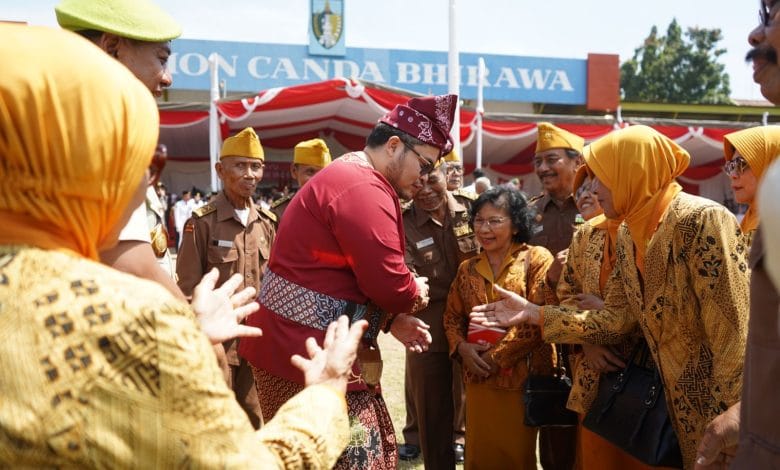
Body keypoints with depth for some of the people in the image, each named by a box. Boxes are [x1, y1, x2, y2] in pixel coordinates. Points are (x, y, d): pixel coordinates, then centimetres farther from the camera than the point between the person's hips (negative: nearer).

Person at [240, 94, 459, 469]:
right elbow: (387, 282, -23)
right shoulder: (364, 188, -19)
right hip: (308, 352, -11)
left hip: (313, 346, 11)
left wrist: (392, 320, 9)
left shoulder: (350, 179, 16)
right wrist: (416, 295, -1)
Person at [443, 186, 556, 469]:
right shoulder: (468, 268, 11)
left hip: (522, 377, -4)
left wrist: (497, 356, -13)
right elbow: (452, 316, 14)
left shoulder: (536, 259, -4)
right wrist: (462, 347, -7)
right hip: (478, 377, 4)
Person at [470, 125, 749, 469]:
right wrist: (533, 313, 0)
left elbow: (736, 333, -22)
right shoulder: (628, 237, 4)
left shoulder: (703, 220, -20)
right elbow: (615, 318, 5)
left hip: (723, 407, -7)